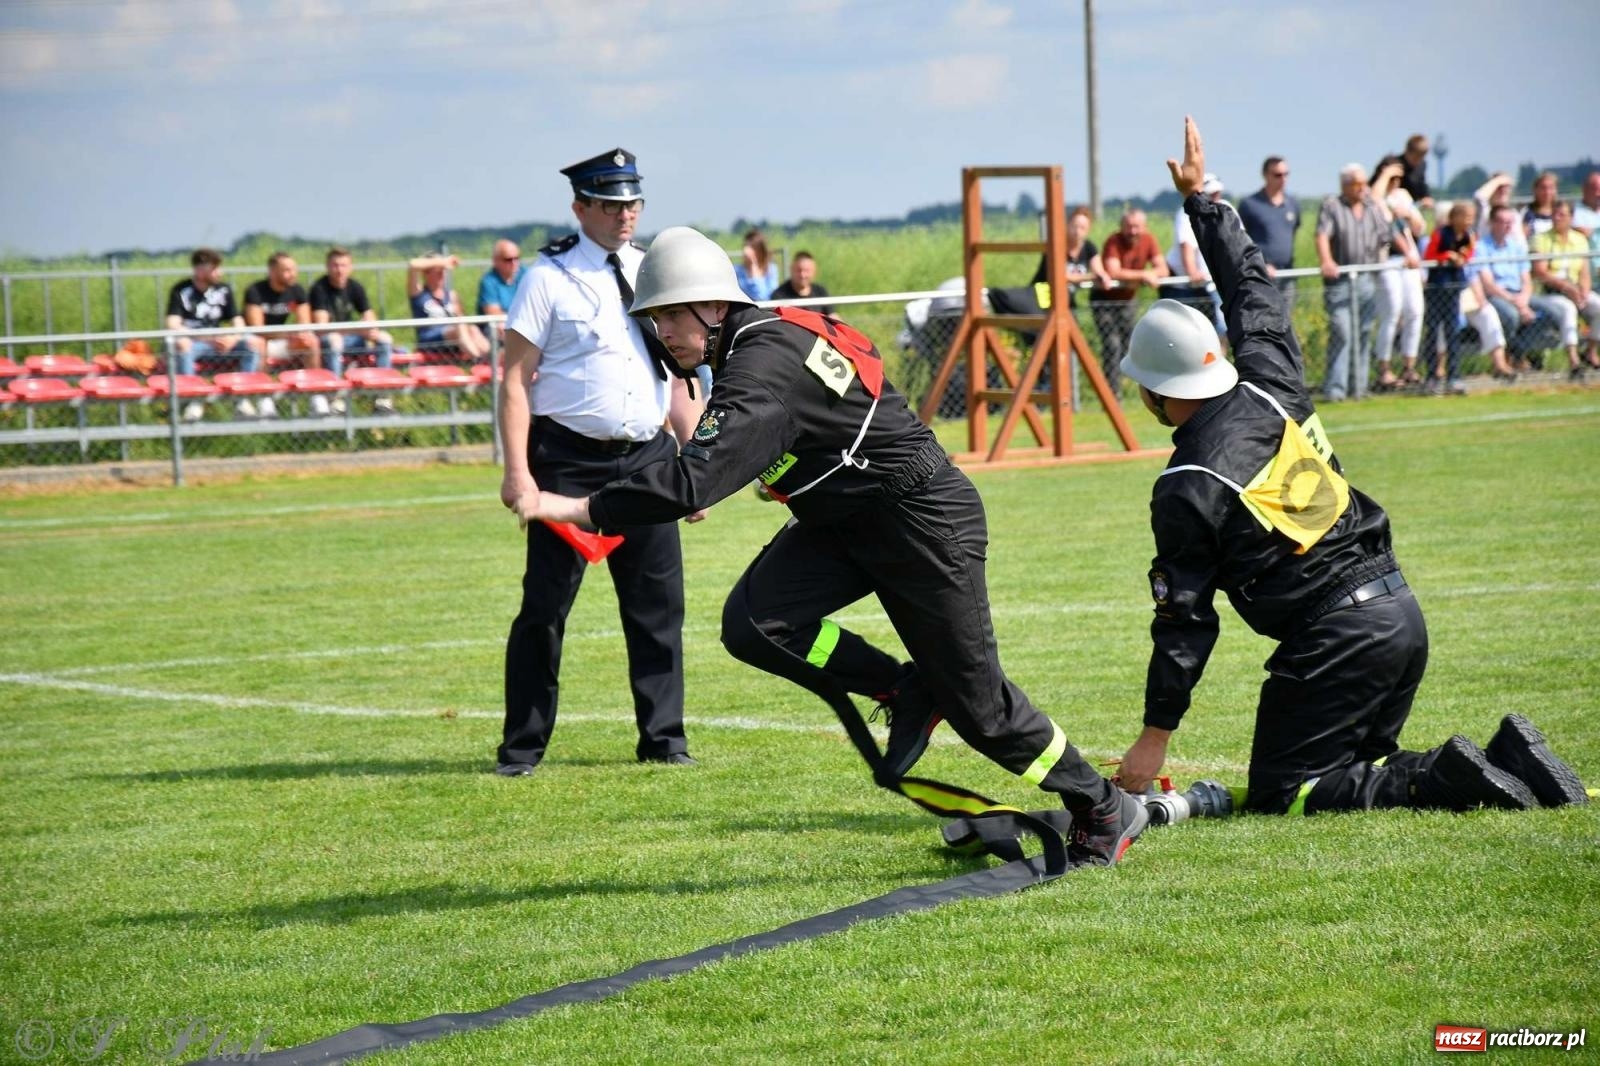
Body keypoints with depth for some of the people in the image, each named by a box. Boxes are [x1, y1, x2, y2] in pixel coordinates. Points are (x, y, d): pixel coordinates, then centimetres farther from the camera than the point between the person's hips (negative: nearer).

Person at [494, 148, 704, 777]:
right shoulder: (550, 276, -4)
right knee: (545, 605, -2)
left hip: (648, 459, 5)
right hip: (568, 460, -4)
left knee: (659, 604, 5)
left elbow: (678, 373, 17)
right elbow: (515, 378, -7)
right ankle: (522, 748, 6)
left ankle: (663, 738, 15)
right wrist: (517, 470, -15)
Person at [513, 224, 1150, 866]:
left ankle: (1104, 809, 20)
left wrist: (579, 507, -34)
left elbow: (696, 481, -36)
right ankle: (906, 693, 3)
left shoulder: (763, 369, -27)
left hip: (924, 520, -9)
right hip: (844, 521, 9)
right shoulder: (763, 341, 2)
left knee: (973, 700, 1)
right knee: (753, 624, -13)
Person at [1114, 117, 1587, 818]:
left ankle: (1453, 781, -15)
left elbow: (1185, 618, -8)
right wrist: (1200, 198, 34)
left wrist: (1156, 734, -2)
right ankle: (1507, 761, 1)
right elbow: (1254, 292, 23)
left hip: (1334, 638, -8)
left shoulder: (1186, 490, -9)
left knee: (1279, 796, 0)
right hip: (1401, 611, 8)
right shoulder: (1270, 388, 6)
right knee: (1355, 768, 22)